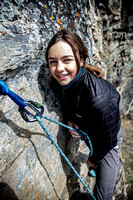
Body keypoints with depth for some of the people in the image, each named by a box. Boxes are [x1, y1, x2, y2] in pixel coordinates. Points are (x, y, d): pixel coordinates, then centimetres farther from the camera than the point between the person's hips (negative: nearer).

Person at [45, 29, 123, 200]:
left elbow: (109, 141, -27)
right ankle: (97, 167, 70)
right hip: (87, 131, 6)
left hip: (108, 140, -6)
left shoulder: (100, 99, -44)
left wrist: (94, 159, -9)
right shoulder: (66, 79, -22)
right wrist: (70, 119, -14)